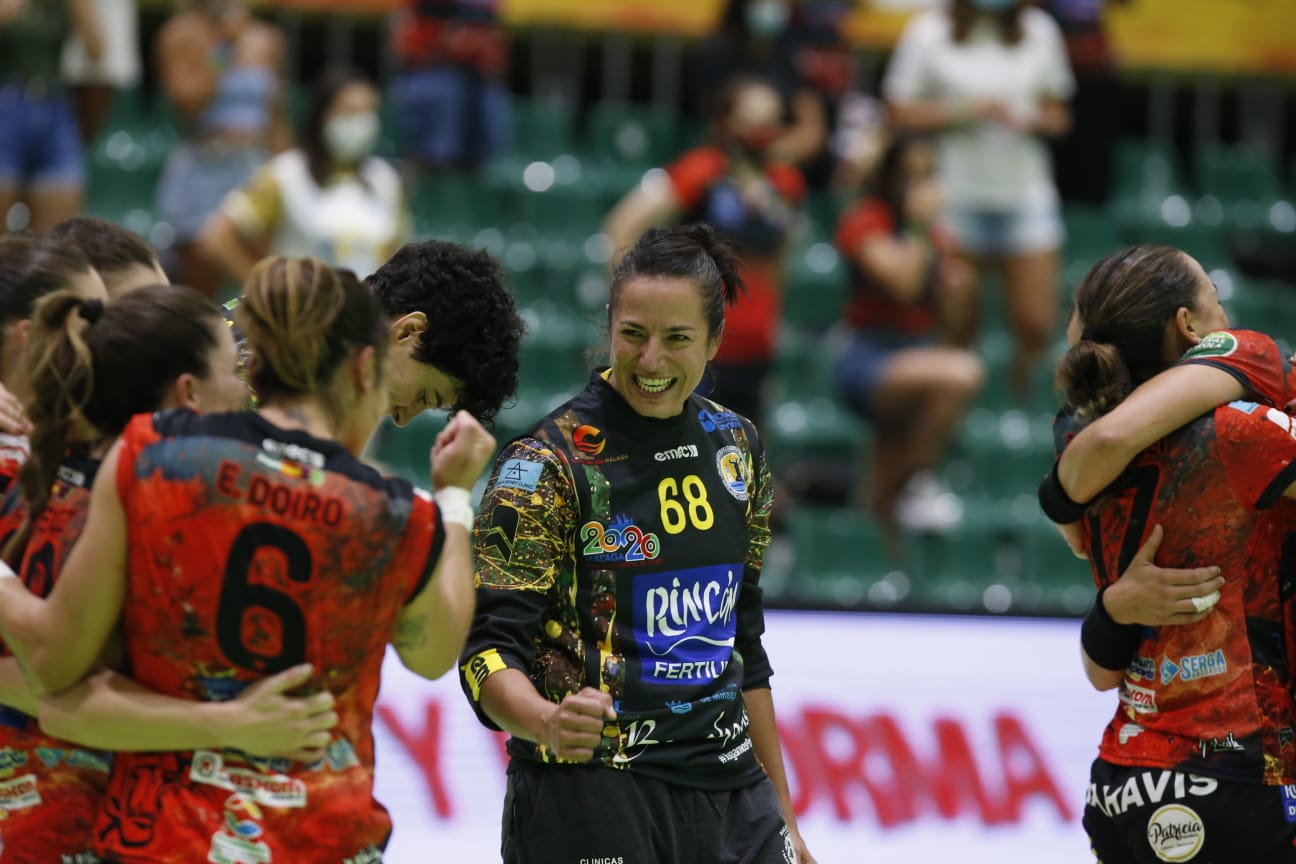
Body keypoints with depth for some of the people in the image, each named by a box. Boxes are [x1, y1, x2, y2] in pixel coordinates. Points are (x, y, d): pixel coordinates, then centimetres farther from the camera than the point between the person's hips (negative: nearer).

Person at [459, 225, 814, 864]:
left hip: (729, 789, 5)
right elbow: (491, 651, -15)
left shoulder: (735, 446, 8)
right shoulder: (546, 463, -10)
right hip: (590, 799, -5)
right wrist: (549, 722, -35)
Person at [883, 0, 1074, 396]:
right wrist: (964, 111, -15)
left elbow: (1057, 114, 14)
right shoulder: (928, 33, -1)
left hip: (1025, 195, 2)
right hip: (955, 198, -2)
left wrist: (1032, 119, -9)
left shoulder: (1039, 32, 8)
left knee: (1036, 326, -4)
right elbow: (900, 112, -1)